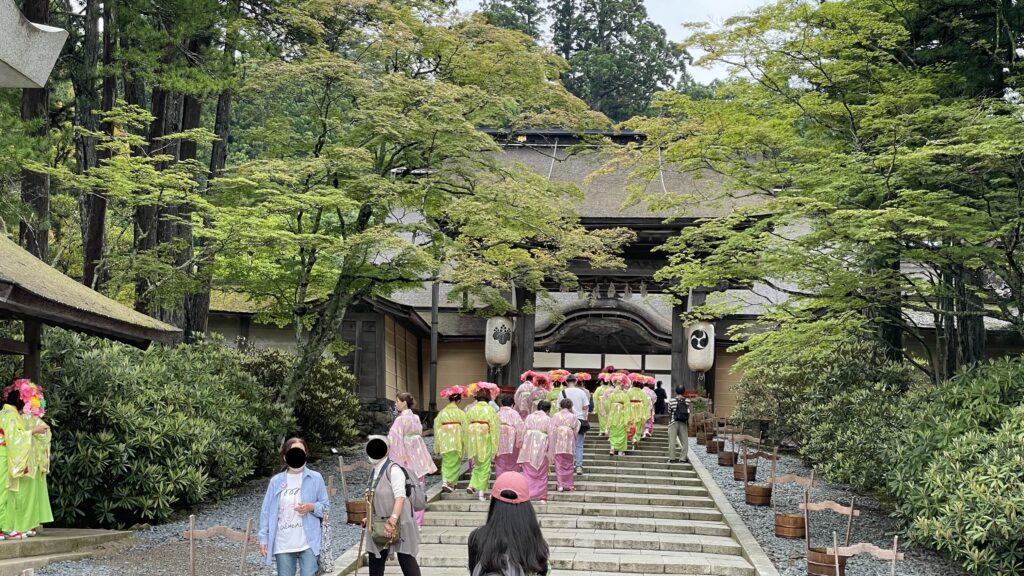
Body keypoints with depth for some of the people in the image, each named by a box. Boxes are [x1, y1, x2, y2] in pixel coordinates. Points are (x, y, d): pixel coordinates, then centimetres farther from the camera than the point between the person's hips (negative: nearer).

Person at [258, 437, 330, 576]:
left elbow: (326, 506, 5)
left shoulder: (315, 478, 1)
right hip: (283, 544, 2)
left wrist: (312, 507, -15)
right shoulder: (276, 481, 4)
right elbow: (266, 512, 6)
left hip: (308, 542, -2)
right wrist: (264, 538, 0)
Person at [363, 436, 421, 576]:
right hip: (379, 527, 9)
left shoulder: (393, 470, -13)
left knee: (406, 560, -5)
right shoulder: (374, 472, 13)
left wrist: (393, 519, -34)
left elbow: (400, 497, -24)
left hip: (399, 526, -9)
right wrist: (369, 518, 16)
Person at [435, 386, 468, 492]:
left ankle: (445, 481, -5)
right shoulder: (460, 413, -6)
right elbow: (464, 429, -5)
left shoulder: (442, 413, 2)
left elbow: (437, 429, 2)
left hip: (444, 442, 2)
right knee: (455, 464, 8)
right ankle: (451, 483, 3)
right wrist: (465, 445, 4)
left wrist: (437, 446, 8)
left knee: (446, 463, 12)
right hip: (457, 442, -2)